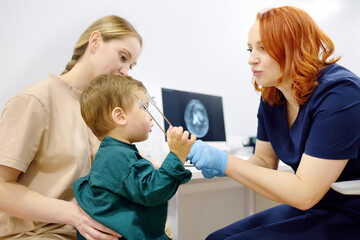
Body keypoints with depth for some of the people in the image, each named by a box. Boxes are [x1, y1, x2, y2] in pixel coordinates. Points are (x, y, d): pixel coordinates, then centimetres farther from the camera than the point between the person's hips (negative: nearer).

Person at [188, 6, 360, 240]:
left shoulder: (338, 93, -24)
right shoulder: (271, 97, 0)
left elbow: (304, 194, -26)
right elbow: (265, 161, 7)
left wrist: (225, 162, -26)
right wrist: (216, 165, -13)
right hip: (310, 211, 7)